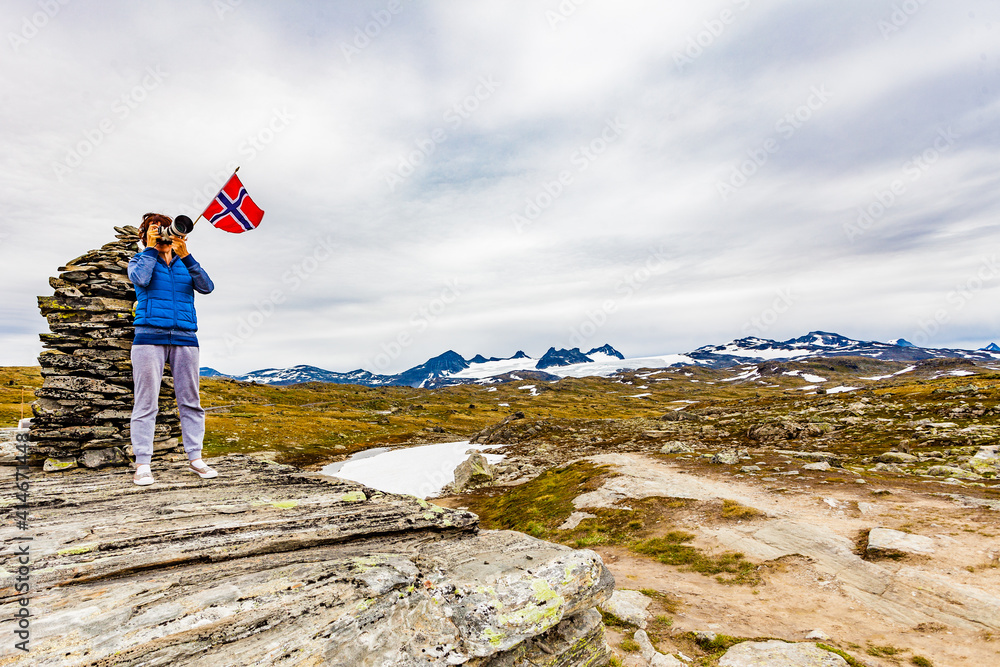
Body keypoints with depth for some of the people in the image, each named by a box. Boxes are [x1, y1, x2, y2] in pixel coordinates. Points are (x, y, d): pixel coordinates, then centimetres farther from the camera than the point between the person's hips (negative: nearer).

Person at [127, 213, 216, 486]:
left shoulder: (184, 264, 17)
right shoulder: (140, 260, 13)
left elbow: (206, 287, -2)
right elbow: (141, 279, -10)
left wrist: (185, 255, -9)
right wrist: (151, 247, 0)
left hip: (184, 338, 2)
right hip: (150, 336, -2)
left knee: (190, 401, 3)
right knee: (146, 402, -2)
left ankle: (195, 458, 9)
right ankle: (142, 464, 4)